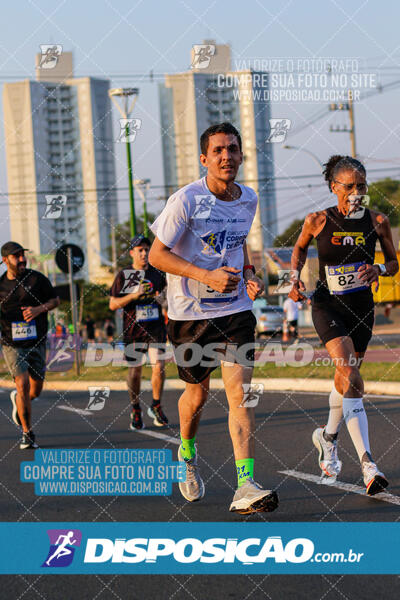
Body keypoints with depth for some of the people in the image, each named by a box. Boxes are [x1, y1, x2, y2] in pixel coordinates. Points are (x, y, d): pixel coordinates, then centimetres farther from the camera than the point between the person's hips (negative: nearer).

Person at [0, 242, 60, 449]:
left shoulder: (37, 279, -1)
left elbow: (55, 300, 7)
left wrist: (39, 309, -11)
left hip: (36, 342, 1)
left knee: (35, 390, 5)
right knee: (23, 384, -14)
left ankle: (17, 400, 42)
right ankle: (27, 434, -4)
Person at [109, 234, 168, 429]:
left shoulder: (157, 273, 10)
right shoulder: (124, 275, 3)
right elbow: (113, 304, -1)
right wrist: (134, 295, -14)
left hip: (155, 327, 1)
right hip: (133, 329, -1)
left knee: (159, 366, -11)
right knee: (134, 371, 3)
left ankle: (156, 407, 8)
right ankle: (136, 411, 19)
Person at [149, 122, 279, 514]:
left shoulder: (248, 200, 2)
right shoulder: (186, 201, -15)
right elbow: (157, 255, -12)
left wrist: (248, 275, 2)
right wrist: (206, 276, -23)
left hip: (235, 309, 3)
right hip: (189, 312, -3)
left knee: (240, 392, -11)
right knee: (197, 393, 12)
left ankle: (245, 488, -17)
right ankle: (186, 452, 44)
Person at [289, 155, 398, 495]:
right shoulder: (317, 221, -5)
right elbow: (300, 249, 15)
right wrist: (295, 276, -2)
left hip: (361, 307, 3)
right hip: (327, 304, -3)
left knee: (346, 378, 13)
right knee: (350, 375, -20)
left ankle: (328, 436, 44)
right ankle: (367, 463, -28)